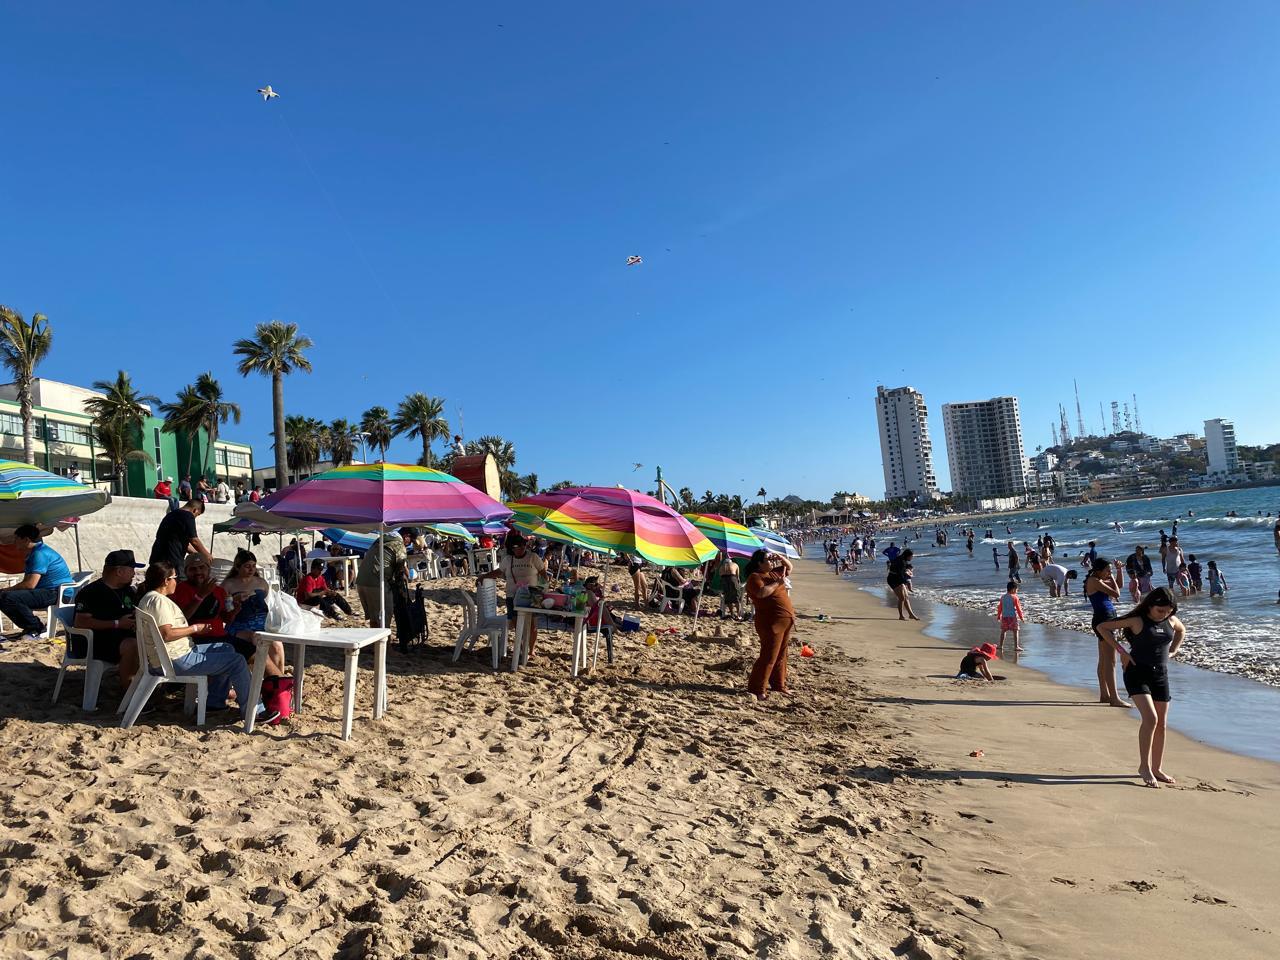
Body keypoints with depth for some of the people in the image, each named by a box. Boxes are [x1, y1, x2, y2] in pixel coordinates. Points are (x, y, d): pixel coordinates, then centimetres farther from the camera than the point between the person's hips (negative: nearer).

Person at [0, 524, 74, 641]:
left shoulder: (40, 554, -16)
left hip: (57, 593, -11)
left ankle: (37, 630, -12)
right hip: (49, 592, 11)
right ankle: (29, 628, 11)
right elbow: (26, 582, 21)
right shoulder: (33, 554, 19)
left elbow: (30, 584, -22)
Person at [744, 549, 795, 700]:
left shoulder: (773, 573, 14)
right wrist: (778, 582, -19)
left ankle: (778, 685, 27)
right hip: (771, 623, -9)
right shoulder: (755, 577, -11)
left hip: (785, 621, 9)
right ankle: (757, 689, -3)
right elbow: (762, 593, -28)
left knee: (781, 655, 16)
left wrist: (780, 557, 7)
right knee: (768, 657, -9)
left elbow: (789, 567, 26)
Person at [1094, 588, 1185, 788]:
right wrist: (1121, 650, -12)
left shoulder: (1171, 621, 5)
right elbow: (1102, 627, -8)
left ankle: (1157, 768, 21)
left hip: (1161, 675, 6)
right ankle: (1144, 766, -7)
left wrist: (1172, 651, 15)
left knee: (1161, 724, 8)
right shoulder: (1137, 620, -10)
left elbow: (1182, 631, 30)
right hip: (1138, 673, -6)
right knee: (1150, 718, -20)